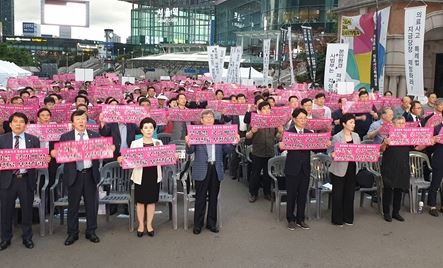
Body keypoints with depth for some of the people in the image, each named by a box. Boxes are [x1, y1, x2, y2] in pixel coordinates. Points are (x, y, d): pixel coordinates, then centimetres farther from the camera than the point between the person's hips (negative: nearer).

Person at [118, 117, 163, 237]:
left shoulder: (159, 143, 6)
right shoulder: (135, 143, 0)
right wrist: (121, 159, -23)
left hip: (154, 175, 2)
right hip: (141, 175, -1)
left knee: (151, 201, 9)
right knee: (140, 201, 6)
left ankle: (149, 225, 22)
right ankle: (141, 225, 21)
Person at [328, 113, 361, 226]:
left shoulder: (356, 136, 8)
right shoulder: (336, 137, -9)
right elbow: (330, 151, -7)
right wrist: (333, 155, -28)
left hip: (352, 168, 5)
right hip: (339, 169, -5)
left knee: (350, 193, 11)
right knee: (338, 194, 2)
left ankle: (348, 218, 24)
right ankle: (337, 219, 14)